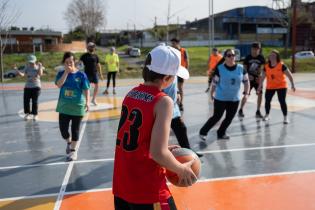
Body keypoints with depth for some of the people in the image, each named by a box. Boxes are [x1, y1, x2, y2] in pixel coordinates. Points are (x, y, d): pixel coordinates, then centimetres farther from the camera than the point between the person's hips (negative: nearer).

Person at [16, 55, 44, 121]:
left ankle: (35, 115, 11)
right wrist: (16, 70, -23)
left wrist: (40, 66, -27)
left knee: (35, 101, -1)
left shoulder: (38, 67, -1)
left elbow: (40, 74, -20)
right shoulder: (27, 68, 3)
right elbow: (22, 74, -10)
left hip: (36, 87, -2)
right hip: (27, 87, 2)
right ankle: (27, 114, 18)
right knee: (26, 100, 1)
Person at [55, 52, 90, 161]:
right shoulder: (61, 73, 2)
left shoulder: (81, 74, -5)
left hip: (78, 106, -2)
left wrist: (87, 102, -20)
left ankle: (73, 150, 21)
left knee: (75, 129, 5)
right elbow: (59, 85, -17)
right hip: (64, 106, 2)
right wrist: (66, 72, -19)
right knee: (63, 128, 4)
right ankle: (69, 143, 36)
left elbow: (86, 89, -8)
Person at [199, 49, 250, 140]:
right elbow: (214, 82, -4)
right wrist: (211, 94, 2)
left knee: (229, 118, 12)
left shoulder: (241, 68, -3)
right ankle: (203, 132, 16)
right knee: (216, 117, -1)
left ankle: (221, 133, 32)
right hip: (220, 98, -4)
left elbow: (246, 81, 7)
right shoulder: (219, 68, -12)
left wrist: (246, 93, 0)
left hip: (235, 99, 4)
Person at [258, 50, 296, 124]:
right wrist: (260, 86, 6)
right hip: (270, 87, 4)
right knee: (267, 101, 4)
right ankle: (267, 115, 26)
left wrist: (292, 84, -15)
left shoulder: (281, 65, -14)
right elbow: (263, 77, 6)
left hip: (281, 86, -3)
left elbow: (289, 75, -10)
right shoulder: (266, 66, -4)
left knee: (282, 101, -10)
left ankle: (285, 117, 2)